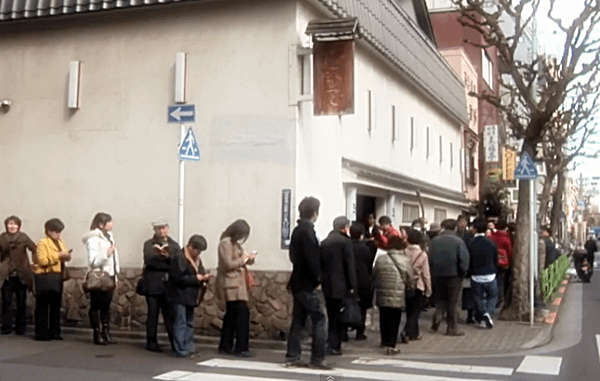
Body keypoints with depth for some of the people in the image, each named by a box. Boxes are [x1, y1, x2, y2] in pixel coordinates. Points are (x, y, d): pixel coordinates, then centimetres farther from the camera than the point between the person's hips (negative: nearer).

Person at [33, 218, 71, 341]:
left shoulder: (61, 242, 16)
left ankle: (54, 332, 16)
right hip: (45, 277, -6)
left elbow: (67, 257, 18)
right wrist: (58, 255, -17)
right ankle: (41, 333, 3)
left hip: (57, 277, 7)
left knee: (56, 305, 8)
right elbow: (42, 260, -16)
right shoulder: (42, 243, -6)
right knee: (43, 305, -1)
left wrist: (67, 256, -5)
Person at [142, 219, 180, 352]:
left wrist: (168, 256, -16)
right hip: (153, 284, -2)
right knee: (153, 313, 1)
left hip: (169, 284, 2)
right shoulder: (149, 244, 8)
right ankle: (151, 342, 8)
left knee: (170, 314, 1)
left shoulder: (174, 245, 16)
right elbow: (149, 259, -11)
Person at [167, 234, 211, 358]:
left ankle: (188, 348, 18)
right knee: (180, 323, -6)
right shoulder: (178, 258, -14)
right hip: (179, 297, -9)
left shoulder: (197, 259, 14)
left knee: (189, 323, 12)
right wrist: (196, 278, -20)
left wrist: (204, 277, -2)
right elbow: (179, 278, -21)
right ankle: (180, 350, -2)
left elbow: (200, 273, 21)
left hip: (190, 297, 9)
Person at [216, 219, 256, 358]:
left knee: (231, 315, 14)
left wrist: (249, 258, 2)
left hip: (237, 283, 10)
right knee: (242, 313, -13)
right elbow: (228, 264, -19)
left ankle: (225, 346, 21)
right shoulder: (225, 243, -12)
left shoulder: (235, 243, 17)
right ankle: (241, 348, -11)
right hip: (230, 284, -10)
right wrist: (243, 259, -11)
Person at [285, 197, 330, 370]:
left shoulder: (297, 230, 14)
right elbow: (312, 258, -20)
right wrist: (317, 281, -13)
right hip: (309, 284, -9)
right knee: (319, 320, -3)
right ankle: (317, 359, -2)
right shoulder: (307, 231, -15)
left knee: (298, 320, 11)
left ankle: (293, 357, 14)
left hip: (298, 282, 9)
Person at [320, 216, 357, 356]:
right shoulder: (345, 241, -8)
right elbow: (350, 265, -11)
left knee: (332, 317, 13)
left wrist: (322, 282, 15)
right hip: (341, 286, -6)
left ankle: (330, 345, 14)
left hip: (327, 286, 6)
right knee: (340, 317, 0)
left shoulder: (324, 242, 10)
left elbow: (321, 264, 12)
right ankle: (334, 346, -1)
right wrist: (352, 286, -9)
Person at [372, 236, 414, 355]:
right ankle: (391, 346, 2)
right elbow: (410, 280, -2)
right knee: (394, 320, 4)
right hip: (397, 297, -2)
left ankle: (385, 341, 31)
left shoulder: (380, 259, -2)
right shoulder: (405, 260, -7)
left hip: (382, 295, 3)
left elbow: (374, 276, 5)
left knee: (384, 319, 16)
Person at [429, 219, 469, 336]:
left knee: (440, 299, 19)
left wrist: (433, 272, 11)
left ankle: (437, 316, -6)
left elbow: (430, 258, 4)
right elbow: (464, 259, -15)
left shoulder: (434, 240, 1)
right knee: (452, 302, 6)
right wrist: (463, 273, -3)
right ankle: (452, 328, 11)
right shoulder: (458, 241, -10)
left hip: (438, 275, 3)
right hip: (454, 275, -3)